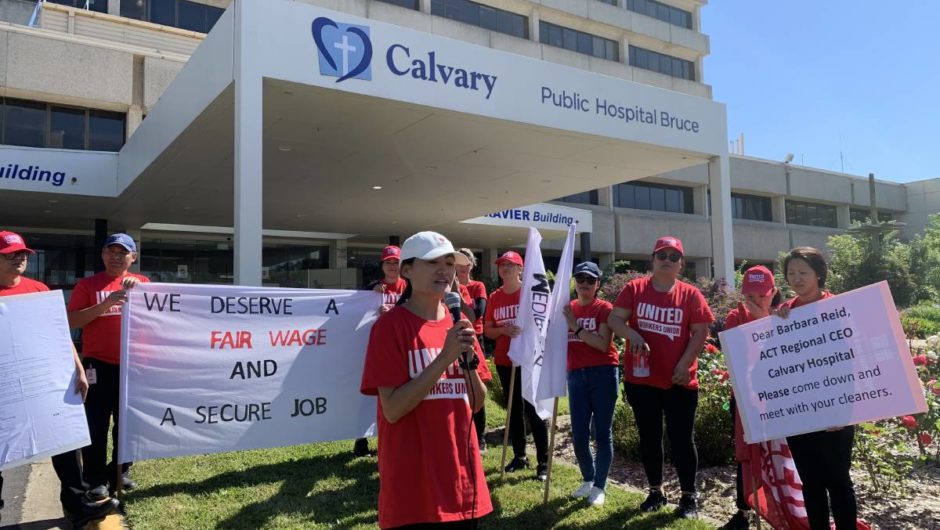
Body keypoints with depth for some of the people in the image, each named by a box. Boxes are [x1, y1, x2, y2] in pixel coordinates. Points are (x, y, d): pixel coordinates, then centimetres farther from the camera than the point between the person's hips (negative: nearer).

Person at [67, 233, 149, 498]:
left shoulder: (141, 282, 8)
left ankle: (120, 473, 25)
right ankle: (96, 479, 10)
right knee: (96, 424, 1)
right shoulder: (88, 284, 2)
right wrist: (104, 304, -20)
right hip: (98, 364, -2)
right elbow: (72, 320, -6)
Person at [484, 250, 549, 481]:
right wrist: (503, 330, -11)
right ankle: (519, 457, 24)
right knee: (513, 410, 13)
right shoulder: (494, 297, 7)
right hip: (504, 361, 5)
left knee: (533, 409, -3)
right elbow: (487, 330, 8)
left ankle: (543, 462, 4)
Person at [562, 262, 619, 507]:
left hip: (603, 374, -4)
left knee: (602, 433, 3)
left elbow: (603, 344, -17)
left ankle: (599, 486, 14)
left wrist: (576, 327, -19)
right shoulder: (567, 309, 9)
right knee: (579, 434, 8)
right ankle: (588, 479, 29)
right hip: (576, 375, 4)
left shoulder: (604, 309, -4)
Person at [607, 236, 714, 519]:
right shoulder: (635, 288, 1)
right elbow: (614, 318, -4)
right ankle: (655, 491, 28)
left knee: (681, 438, 5)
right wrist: (632, 334, -24)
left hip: (680, 381, -1)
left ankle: (689, 496, 20)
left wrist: (684, 365, -13)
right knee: (649, 437, 13)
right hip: (641, 379, 2)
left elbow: (700, 332, -3)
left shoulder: (691, 294, -1)